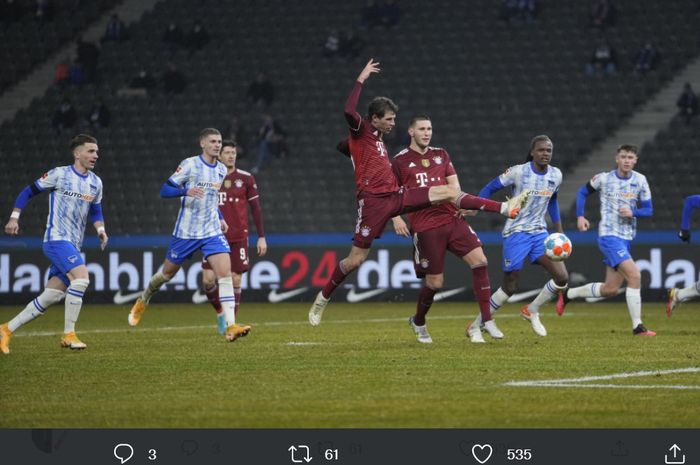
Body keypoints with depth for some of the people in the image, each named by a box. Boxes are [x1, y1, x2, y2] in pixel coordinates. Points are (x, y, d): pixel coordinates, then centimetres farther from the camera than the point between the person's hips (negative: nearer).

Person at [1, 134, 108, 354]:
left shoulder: (95, 183, 12)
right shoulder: (60, 175, -6)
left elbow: (95, 210, 25)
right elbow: (29, 191, 0)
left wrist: (100, 229, 5)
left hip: (73, 245, 7)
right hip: (56, 239, -7)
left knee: (49, 298, 3)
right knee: (81, 278, -25)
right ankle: (69, 334, -17)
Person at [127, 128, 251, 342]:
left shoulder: (221, 170, 8)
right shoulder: (189, 165, -10)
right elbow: (164, 190, -13)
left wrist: (220, 218, 13)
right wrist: (186, 191, -31)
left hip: (212, 232, 4)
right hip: (186, 232, -4)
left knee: (225, 273, -14)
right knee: (168, 272, 13)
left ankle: (230, 326, -20)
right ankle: (143, 301, 43)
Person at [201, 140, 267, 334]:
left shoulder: (246, 179, 1)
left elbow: (256, 208, 4)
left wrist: (261, 237, 1)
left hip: (238, 238, -1)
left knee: (235, 280, -3)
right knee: (208, 279, -9)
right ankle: (219, 312, 17)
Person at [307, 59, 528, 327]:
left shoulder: (380, 140, 22)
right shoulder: (361, 131, -3)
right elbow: (349, 112, -26)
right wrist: (360, 80, -20)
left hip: (395, 197, 8)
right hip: (372, 202, -8)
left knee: (448, 192, -2)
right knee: (356, 260, -7)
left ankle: (506, 208, -5)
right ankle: (322, 300, 10)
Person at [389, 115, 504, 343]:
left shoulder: (441, 155, 15)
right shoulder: (400, 161, 3)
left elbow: (454, 183, 12)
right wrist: (396, 218, -9)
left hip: (452, 219, 4)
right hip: (425, 227, -4)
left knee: (479, 260, -13)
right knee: (434, 282, -3)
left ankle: (487, 320, -8)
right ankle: (418, 322, 27)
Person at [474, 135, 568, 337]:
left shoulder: (556, 175, 3)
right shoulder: (518, 172, -13)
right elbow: (489, 189, -6)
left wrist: (559, 230, 20)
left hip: (540, 232, 5)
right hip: (516, 233, -5)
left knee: (562, 278, -10)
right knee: (509, 287, -2)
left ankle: (531, 310, 15)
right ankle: (476, 325, 15)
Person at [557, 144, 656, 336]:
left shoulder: (640, 180, 3)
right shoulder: (603, 178, -5)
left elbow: (648, 210, 5)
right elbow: (583, 192, 12)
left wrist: (633, 213, -16)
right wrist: (580, 216, 0)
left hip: (627, 238, 6)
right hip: (609, 235, -6)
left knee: (610, 289, 10)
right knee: (634, 275, -21)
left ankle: (567, 294, 31)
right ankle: (637, 327, -17)